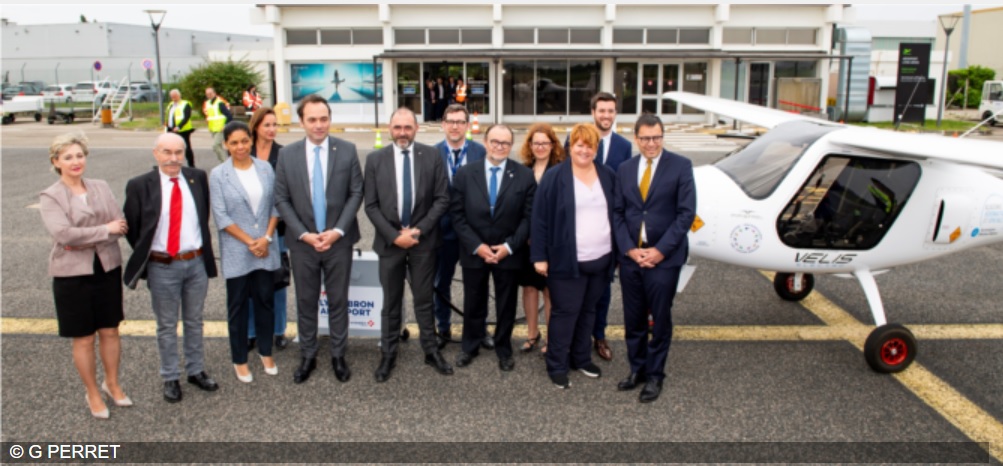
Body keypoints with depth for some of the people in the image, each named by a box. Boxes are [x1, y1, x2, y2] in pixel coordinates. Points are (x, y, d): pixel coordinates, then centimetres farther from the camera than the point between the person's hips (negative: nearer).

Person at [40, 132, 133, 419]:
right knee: (83, 339, 8)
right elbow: (63, 234, -19)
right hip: (72, 274, -3)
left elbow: (121, 226, -3)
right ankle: (93, 394, 24)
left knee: (110, 331, 12)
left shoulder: (101, 188, 5)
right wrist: (105, 229, -16)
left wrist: (85, 239, -15)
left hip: (108, 269, 3)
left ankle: (112, 384, 32)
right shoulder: (50, 197, -5)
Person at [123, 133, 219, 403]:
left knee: (194, 321, 16)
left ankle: (196, 371, 31)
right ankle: (170, 378, 25)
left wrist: (204, 251, 5)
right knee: (167, 326, 11)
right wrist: (143, 256, 1)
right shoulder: (140, 186, -8)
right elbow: (131, 227, 1)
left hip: (197, 263, 3)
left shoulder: (198, 178, 1)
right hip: (162, 267, -2)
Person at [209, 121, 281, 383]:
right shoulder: (218, 175, -5)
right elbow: (221, 216, -9)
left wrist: (267, 238, -9)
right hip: (236, 252, -2)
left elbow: (276, 205, 2)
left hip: (266, 249, 2)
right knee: (238, 305, 9)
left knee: (265, 300, 11)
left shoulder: (265, 168, 2)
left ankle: (266, 352, 29)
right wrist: (250, 242, -12)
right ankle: (239, 360, 22)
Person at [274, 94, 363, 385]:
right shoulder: (287, 154, -1)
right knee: (306, 302, 12)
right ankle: (307, 356, 27)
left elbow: (356, 193, -3)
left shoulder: (347, 150, -3)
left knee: (338, 300, 10)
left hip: (339, 240, -1)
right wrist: (304, 234, -11)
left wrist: (338, 230, -13)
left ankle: (338, 355, 25)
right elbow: (281, 199, 0)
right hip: (302, 242, 1)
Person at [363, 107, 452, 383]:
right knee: (391, 302, 11)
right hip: (389, 241, 1)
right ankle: (388, 355, 22)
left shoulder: (432, 156, -2)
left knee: (424, 299, 11)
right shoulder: (375, 160, 0)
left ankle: (431, 351, 24)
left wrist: (419, 230, -12)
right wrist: (394, 235, -12)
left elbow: (442, 198, -4)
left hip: (423, 240, 0)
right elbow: (371, 205, -2)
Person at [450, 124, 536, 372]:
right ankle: (470, 346, 35)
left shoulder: (525, 175, -5)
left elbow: (529, 216, -5)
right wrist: (476, 246, -13)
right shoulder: (464, 174, -3)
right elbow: (457, 214, -4)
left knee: (507, 305, 13)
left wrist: (510, 246, -14)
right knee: (473, 303, 15)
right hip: (473, 251, 1)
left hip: (509, 253, 0)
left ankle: (503, 349, 32)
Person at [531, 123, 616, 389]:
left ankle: (581, 358, 32)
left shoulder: (608, 177, 7)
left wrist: (618, 251, 10)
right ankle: (557, 366, 14)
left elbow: (616, 214, 14)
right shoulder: (554, 178, -7)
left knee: (588, 311, 16)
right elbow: (540, 219, -7)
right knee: (565, 313, 2)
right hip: (567, 260, -5)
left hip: (601, 259, 5)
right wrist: (539, 256, -11)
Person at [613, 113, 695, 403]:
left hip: (664, 257, -3)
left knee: (660, 319, 6)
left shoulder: (680, 166, -4)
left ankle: (654, 375, 21)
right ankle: (637, 368, 28)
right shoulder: (625, 169, 8)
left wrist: (660, 250, -14)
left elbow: (686, 213, -9)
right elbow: (617, 213, 6)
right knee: (633, 319, 11)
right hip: (630, 256, 4)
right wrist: (629, 248, -7)